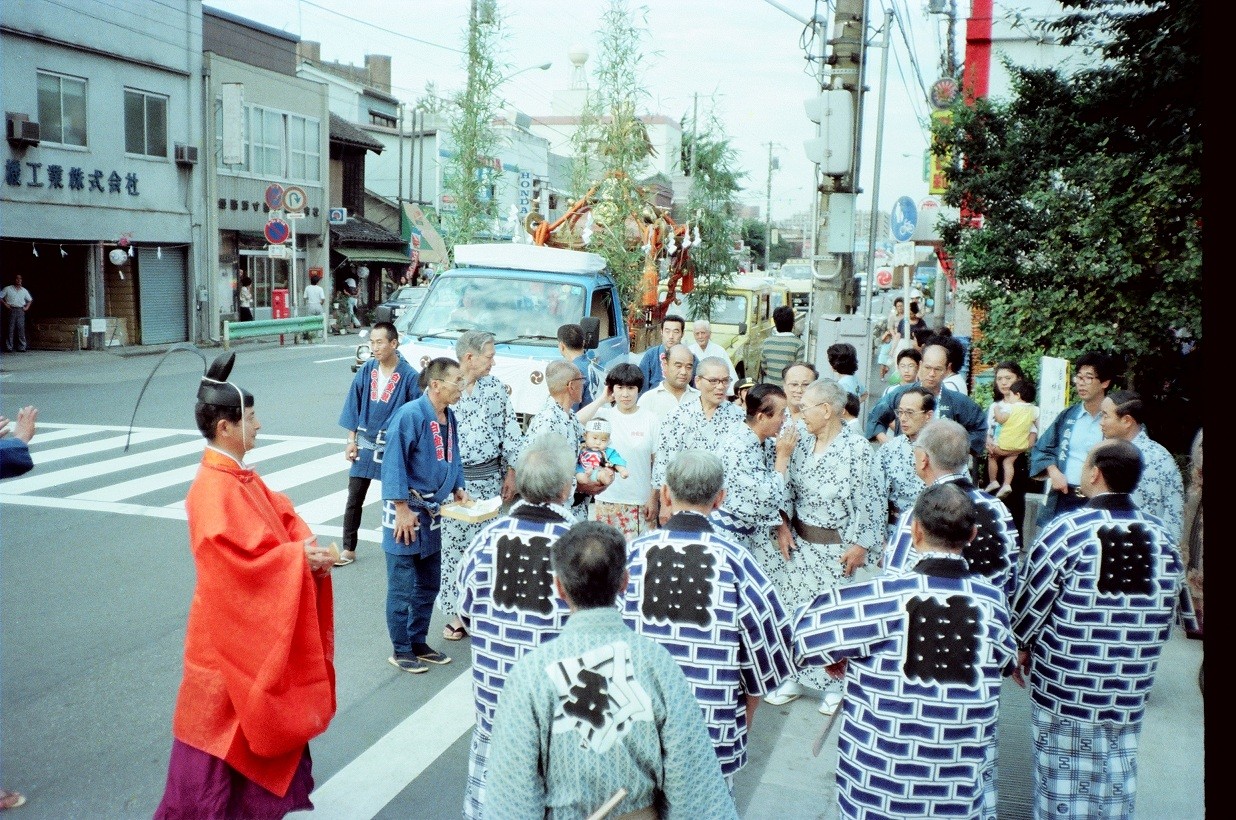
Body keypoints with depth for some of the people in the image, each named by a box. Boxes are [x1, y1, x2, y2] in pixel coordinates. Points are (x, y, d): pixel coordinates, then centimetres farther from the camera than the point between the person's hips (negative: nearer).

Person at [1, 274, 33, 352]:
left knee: (21, 329, -1)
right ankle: (9, 348, -4)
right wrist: (5, 304, -7)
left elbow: (30, 300, 27)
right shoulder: (8, 289, 4)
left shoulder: (24, 290, 15)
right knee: (10, 329, -5)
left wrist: (27, 307, 13)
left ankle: (21, 348, 1)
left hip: (21, 310, 3)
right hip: (11, 310, -3)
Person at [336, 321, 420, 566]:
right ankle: (348, 549, 18)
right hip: (365, 443, 4)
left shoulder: (409, 376, -12)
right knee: (354, 499, 7)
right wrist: (351, 441, 4)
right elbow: (354, 407, 6)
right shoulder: (366, 371, -1)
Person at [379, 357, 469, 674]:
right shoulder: (410, 415, -20)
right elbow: (394, 463, -20)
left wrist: (459, 490, 6)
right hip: (407, 510, -8)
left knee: (428, 584, 17)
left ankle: (418, 642, 30)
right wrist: (402, 510, -20)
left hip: (431, 511, 8)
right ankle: (400, 651, 15)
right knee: (402, 586, 2)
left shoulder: (449, 417, 5)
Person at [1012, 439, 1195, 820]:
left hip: (1062, 693, -4)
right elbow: (1170, 614, 8)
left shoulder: (1067, 530, -16)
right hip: (1129, 699, 4)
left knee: (1061, 783, 10)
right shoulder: (1163, 539, -1)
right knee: (1116, 789, 16)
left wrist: (1022, 649, 7)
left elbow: (1031, 602, -11)